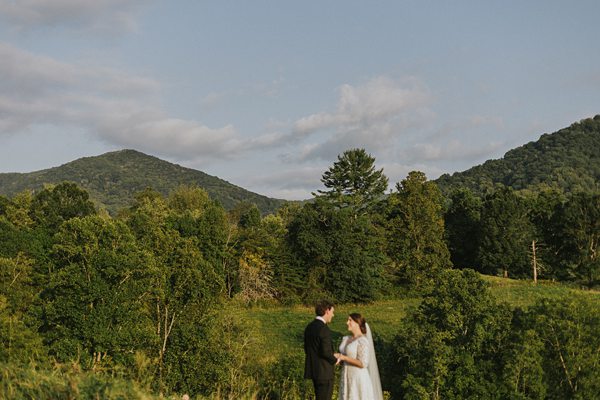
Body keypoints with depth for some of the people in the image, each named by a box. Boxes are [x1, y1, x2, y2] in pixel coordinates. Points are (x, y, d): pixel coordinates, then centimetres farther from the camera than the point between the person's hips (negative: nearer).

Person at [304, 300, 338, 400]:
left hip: (313, 369, 9)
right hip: (324, 371, -9)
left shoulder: (309, 327, 8)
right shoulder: (324, 329, -19)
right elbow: (326, 352, -24)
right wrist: (335, 360, -4)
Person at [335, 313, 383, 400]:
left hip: (358, 379, -7)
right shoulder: (346, 339, 10)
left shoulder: (363, 341, -13)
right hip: (346, 378, 7)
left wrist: (344, 357, -18)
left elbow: (363, 364, -18)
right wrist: (338, 357, -5)